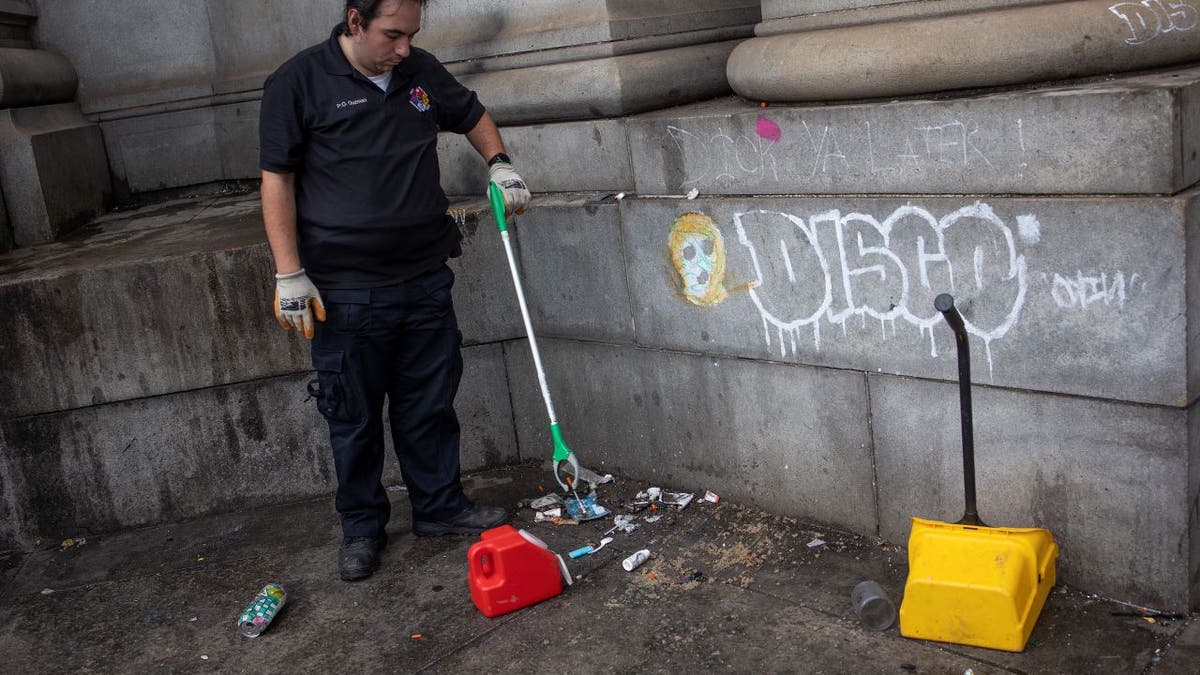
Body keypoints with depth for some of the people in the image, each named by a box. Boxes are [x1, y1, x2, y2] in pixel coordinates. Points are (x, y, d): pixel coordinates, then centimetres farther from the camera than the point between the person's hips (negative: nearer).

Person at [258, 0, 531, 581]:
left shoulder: (420, 71, 9)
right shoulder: (297, 82, -6)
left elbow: (473, 116, 26)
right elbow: (277, 180, -7)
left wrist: (499, 164, 7)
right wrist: (289, 274, -11)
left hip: (425, 278, 5)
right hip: (346, 289, -4)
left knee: (430, 403, 13)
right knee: (355, 416, 6)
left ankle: (439, 506, 29)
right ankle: (361, 528, 23)